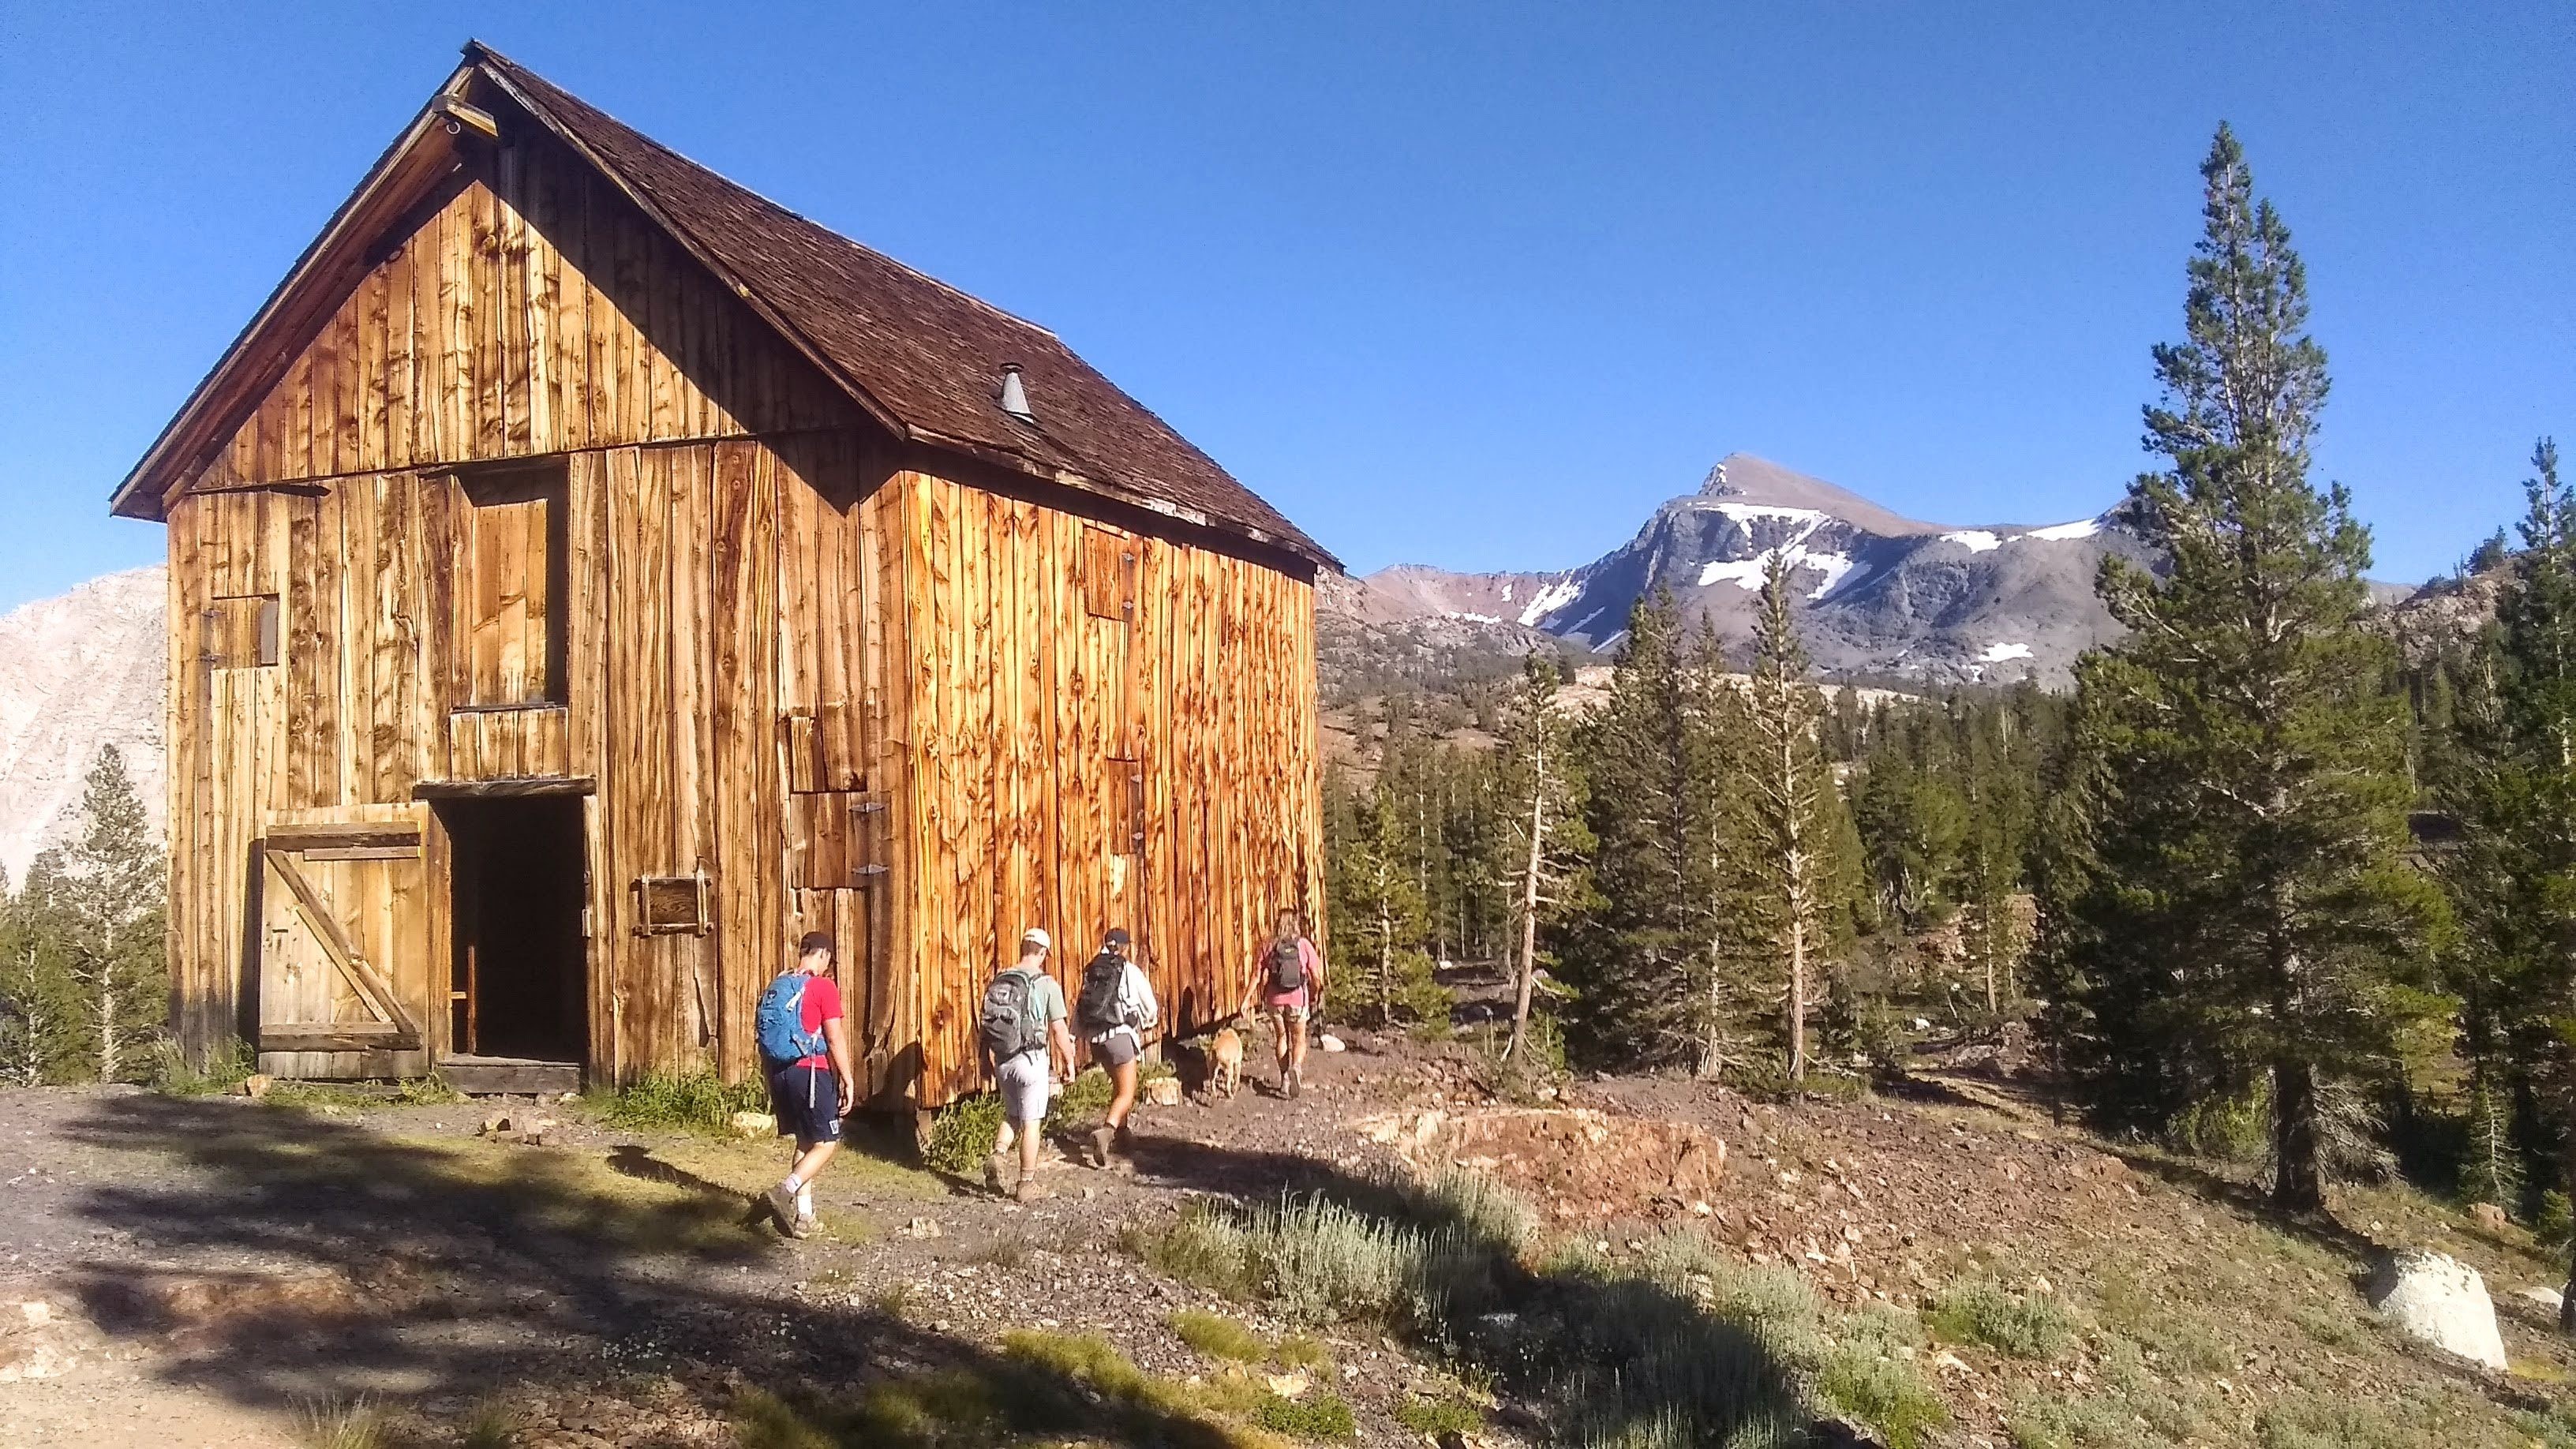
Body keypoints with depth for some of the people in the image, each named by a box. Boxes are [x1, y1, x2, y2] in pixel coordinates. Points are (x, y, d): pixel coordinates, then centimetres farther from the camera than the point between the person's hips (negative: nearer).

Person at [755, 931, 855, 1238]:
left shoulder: (776, 987, 11)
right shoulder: (823, 986, -10)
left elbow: (764, 1035, 16)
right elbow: (836, 1039, -12)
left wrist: (771, 1081, 23)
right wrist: (849, 1081, -6)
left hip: (780, 1072, 7)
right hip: (810, 1072, -7)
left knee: (805, 1141, 16)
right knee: (828, 1142, 2)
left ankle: (803, 1216, 14)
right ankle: (786, 1190, -19)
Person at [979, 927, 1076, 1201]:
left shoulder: (998, 982, 5)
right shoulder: (1046, 985, -10)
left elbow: (985, 1026, 9)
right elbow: (1059, 1029, -9)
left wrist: (987, 1059, 20)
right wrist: (1069, 1060, 3)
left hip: (1002, 1060, 5)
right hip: (1031, 1059, -5)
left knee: (1012, 1114, 22)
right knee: (1030, 1122, 4)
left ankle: (998, 1154, 0)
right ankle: (1027, 1184, 9)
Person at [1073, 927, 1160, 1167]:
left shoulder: (1091, 971, 10)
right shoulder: (1131, 971, -2)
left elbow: (1078, 1009, 7)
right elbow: (1151, 1007, 8)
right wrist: (1148, 1022, 29)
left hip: (1095, 1038, 6)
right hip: (1119, 1036, -5)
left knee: (1119, 1085, 26)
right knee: (1126, 1094, -1)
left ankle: (1120, 1134, 31)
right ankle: (1106, 1131, -25)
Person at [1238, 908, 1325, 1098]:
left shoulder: (1269, 947, -2)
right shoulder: (1304, 944, -5)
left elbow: (1257, 977, -4)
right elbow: (1316, 976, -4)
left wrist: (1246, 1000, 2)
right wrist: (1315, 996, 13)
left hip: (1275, 1000, 1)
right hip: (1298, 999, -1)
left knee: (1282, 1037, 21)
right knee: (1299, 1040, 12)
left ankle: (1285, 1078, 22)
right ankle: (1296, 1068, -18)